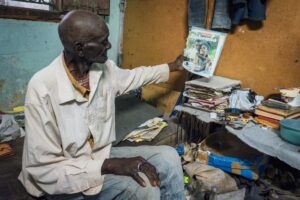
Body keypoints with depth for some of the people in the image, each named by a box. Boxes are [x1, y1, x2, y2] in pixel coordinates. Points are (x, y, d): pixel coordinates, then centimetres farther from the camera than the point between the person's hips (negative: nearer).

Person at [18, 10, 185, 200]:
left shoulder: (105, 68, -7)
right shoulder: (43, 89, -27)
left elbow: (133, 76, 17)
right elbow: (45, 171, -24)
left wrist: (172, 66, 26)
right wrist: (110, 165, -31)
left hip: (101, 154, 6)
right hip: (65, 180, -6)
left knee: (167, 158, -11)